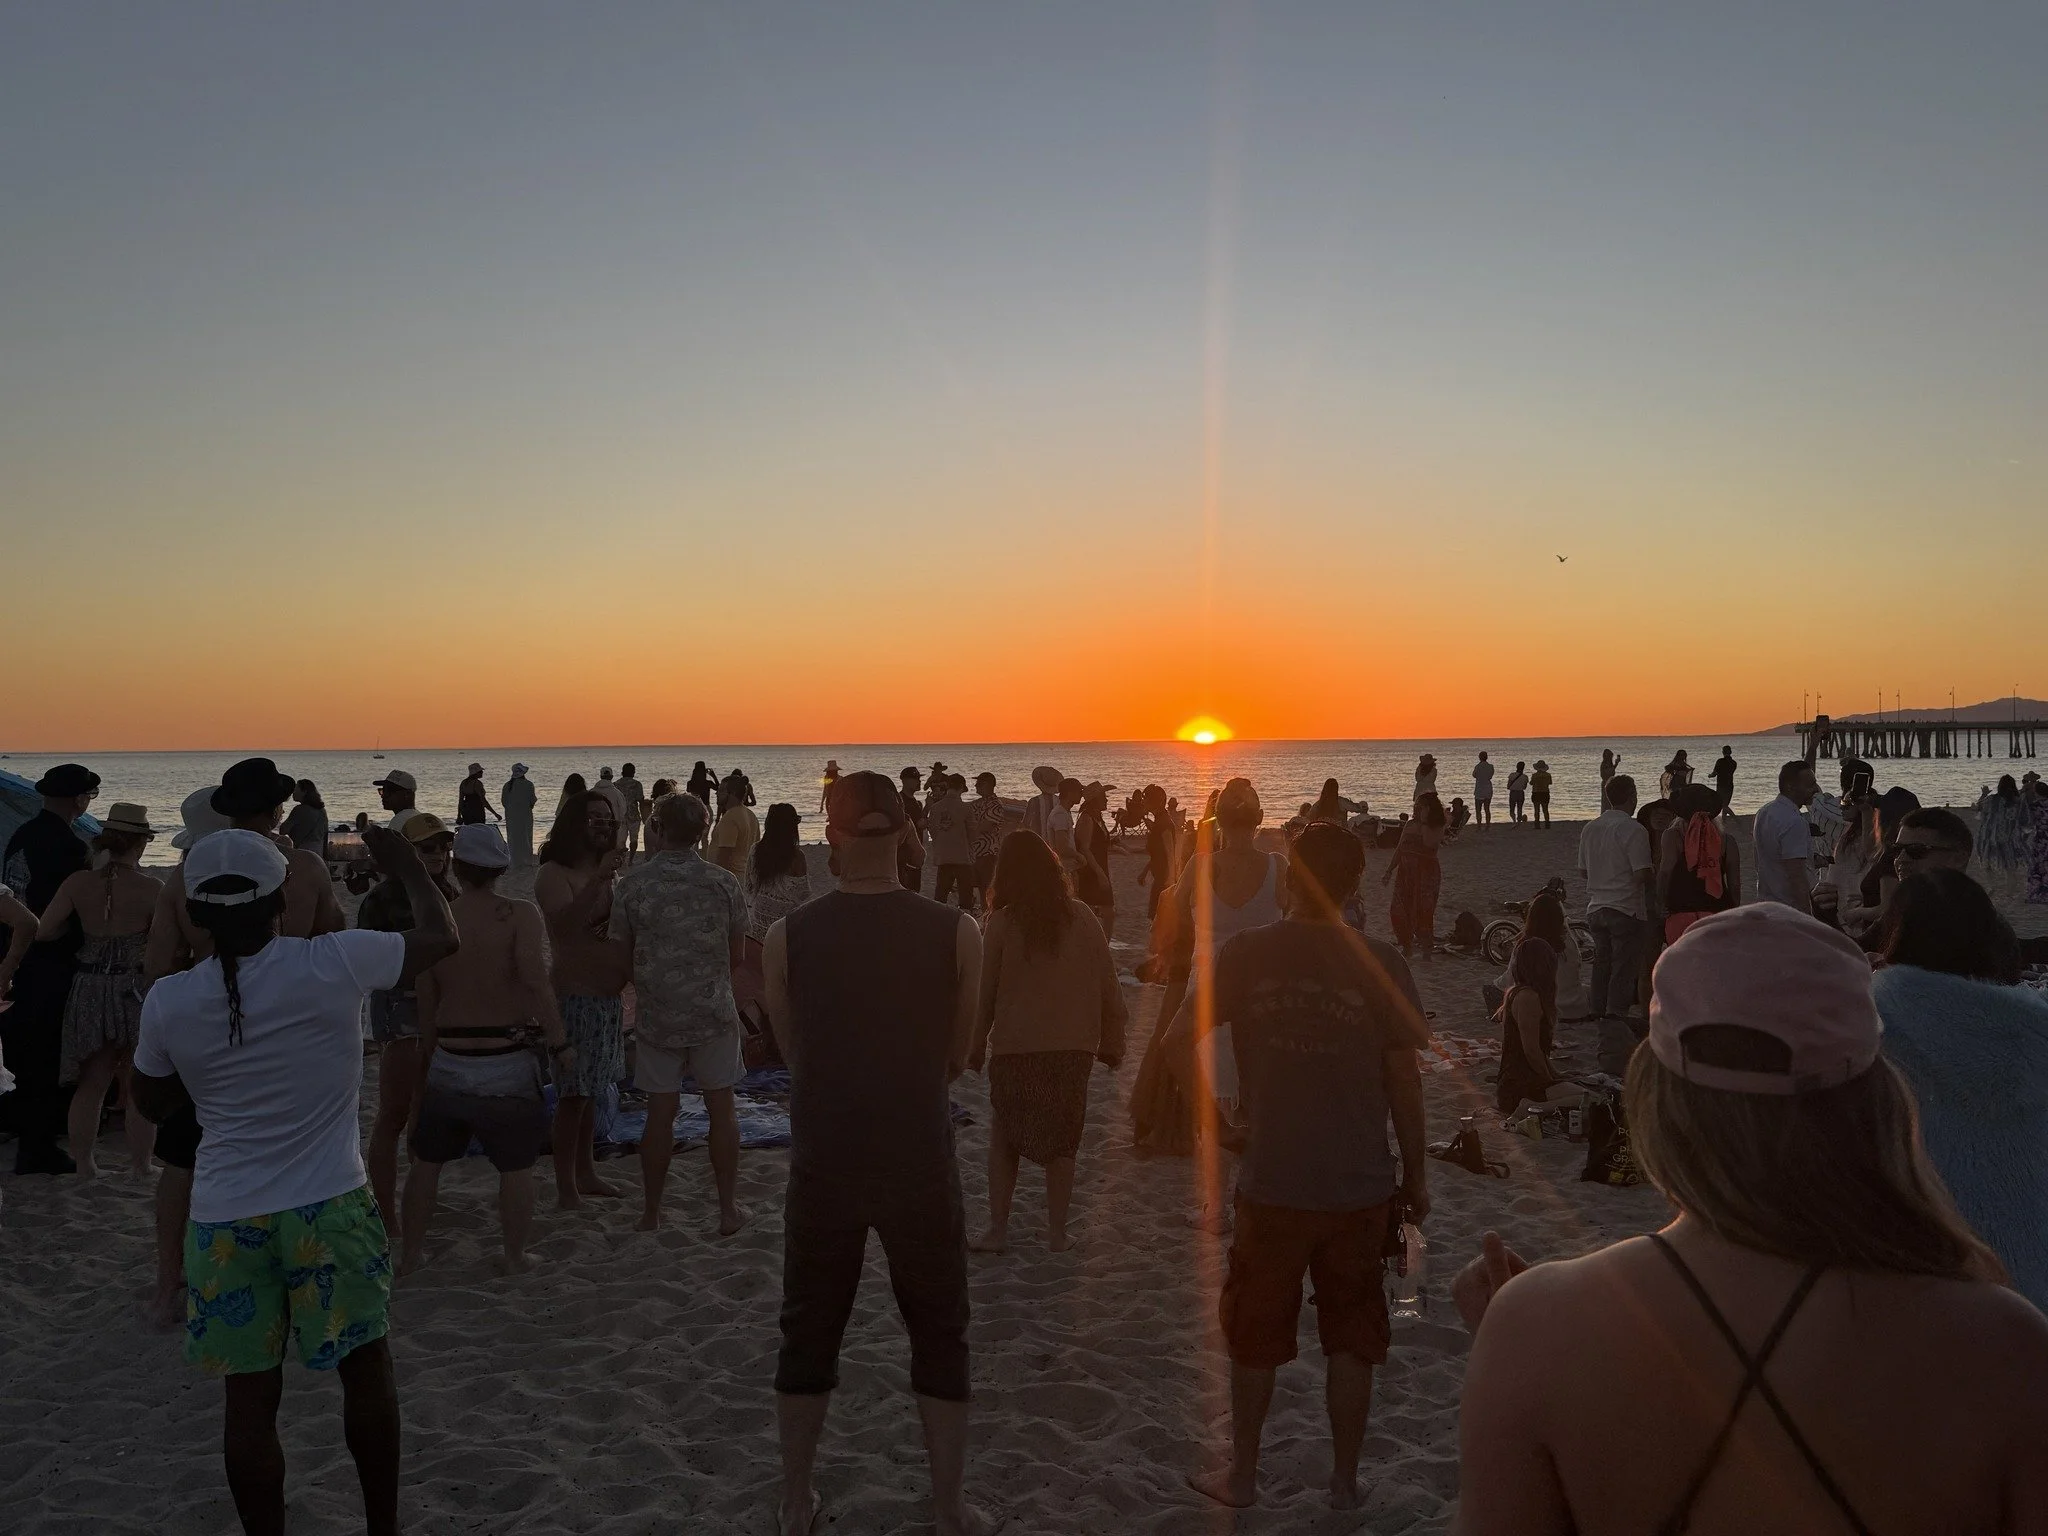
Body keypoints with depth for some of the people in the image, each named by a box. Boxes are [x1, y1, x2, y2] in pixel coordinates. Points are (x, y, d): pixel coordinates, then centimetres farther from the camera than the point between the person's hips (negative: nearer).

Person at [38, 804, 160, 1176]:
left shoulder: (78, 883, -3)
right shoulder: (152, 889, -13)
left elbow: (44, 932, -4)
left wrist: (82, 923, 13)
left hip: (89, 990, 3)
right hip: (136, 991, -3)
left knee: (90, 1084, 15)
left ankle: (83, 1163, 23)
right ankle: (139, 1165, 14)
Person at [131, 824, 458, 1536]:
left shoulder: (168, 1001, -6)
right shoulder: (332, 964, -15)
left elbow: (152, 1104, 11)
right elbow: (441, 936, 1)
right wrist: (408, 867, 15)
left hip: (226, 1216, 2)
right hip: (330, 1208, -2)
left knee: (251, 1395, 12)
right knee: (366, 1370, 15)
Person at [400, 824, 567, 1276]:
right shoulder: (520, 914, -11)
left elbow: (427, 1005, 9)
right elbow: (534, 979, -27)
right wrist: (559, 1042, -20)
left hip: (448, 1064, 4)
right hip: (508, 1064, -3)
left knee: (427, 1159, 21)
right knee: (516, 1166, 11)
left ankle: (411, 1251, 31)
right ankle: (514, 1256, 20)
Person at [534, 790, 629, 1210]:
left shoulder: (602, 873, 14)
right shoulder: (554, 875, -11)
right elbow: (564, 922, -30)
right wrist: (599, 880, -39)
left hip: (607, 998, 8)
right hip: (575, 997, -8)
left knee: (591, 1091, 16)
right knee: (572, 1095, -4)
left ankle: (585, 1173, 26)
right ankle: (566, 1189, 3)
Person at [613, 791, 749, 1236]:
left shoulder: (632, 885, -7)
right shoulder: (724, 882, -6)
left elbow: (623, 955, 1)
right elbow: (738, 954, 2)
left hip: (656, 1015, 0)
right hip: (714, 1013, 0)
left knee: (660, 1114, 10)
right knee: (722, 1108, 10)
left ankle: (651, 1213, 21)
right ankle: (729, 1210, 16)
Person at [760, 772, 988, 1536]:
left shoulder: (787, 937, -8)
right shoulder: (957, 933, -10)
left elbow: (792, 1052, 4)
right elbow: (957, 1057, 1)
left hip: (822, 1164, 1)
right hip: (921, 1165, -1)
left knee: (808, 1335, 18)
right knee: (940, 1337, 16)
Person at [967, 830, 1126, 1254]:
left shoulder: (1002, 923, -9)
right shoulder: (1081, 917, -5)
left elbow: (985, 992, -4)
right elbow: (1108, 984, -1)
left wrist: (976, 1048, 8)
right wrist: (1113, 1043, 10)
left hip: (1015, 1048, -1)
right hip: (1073, 1047, 1)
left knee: (1004, 1137, 16)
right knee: (1062, 1141, 15)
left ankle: (998, 1230, 14)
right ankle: (1057, 1232, 18)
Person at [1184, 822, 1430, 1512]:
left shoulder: (1245, 955, -9)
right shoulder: (1378, 963, -10)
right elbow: (1403, 1078, -6)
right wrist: (1416, 1174, 6)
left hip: (1271, 1185, 0)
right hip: (1361, 1188, 0)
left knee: (1254, 1338, 16)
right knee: (1350, 1338, 16)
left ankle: (1241, 1477, 29)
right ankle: (1344, 1482, 27)